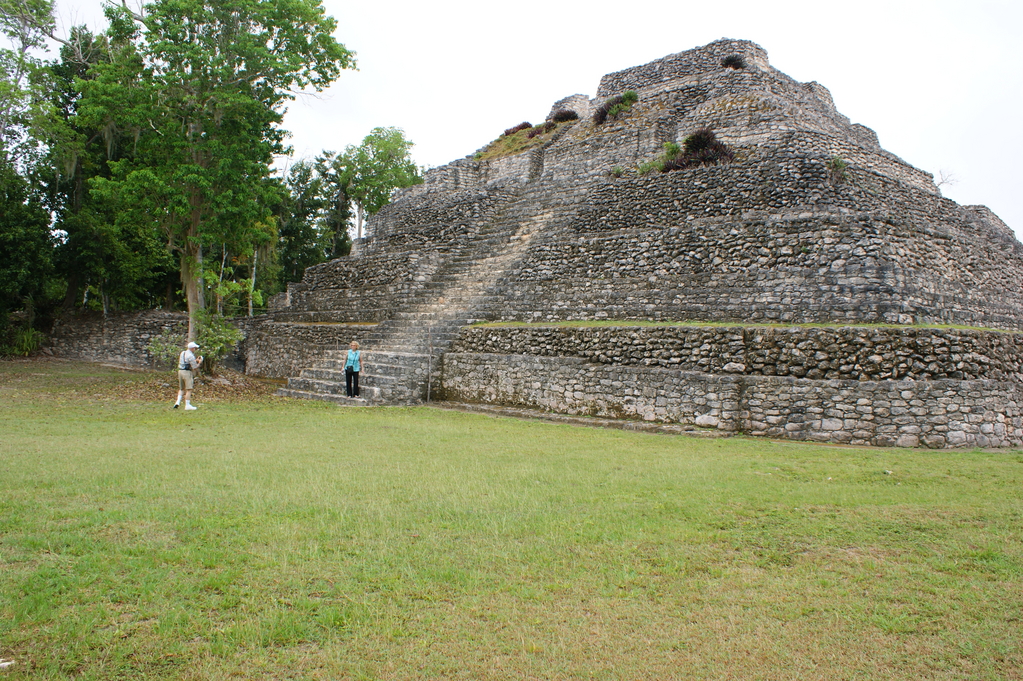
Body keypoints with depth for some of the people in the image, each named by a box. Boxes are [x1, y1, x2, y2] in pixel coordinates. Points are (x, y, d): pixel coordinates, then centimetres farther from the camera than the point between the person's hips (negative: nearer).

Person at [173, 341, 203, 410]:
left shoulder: (182, 353, 13)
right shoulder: (190, 356, -14)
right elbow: (195, 367, -12)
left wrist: (195, 360, 20)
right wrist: (199, 362, 4)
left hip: (180, 371, 8)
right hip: (187, 372, -8)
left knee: (181, 388, 18)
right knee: (189, 389, -2)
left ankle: (178, 401, 2)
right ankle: (187, 405, -2)